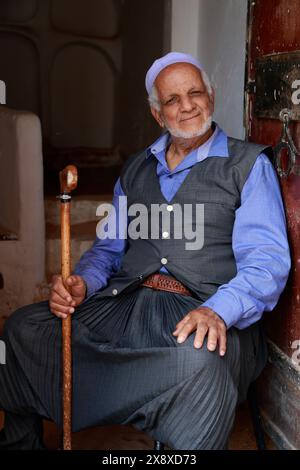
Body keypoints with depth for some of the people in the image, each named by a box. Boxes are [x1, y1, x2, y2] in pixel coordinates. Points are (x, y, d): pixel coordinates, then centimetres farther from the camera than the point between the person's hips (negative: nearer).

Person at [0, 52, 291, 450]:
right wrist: (82, 282, -2)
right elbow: (109, 247, 22)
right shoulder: (135, 169, 21)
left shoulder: (249, 164, 4)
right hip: (124, 303, 5)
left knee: (202, 361, -39)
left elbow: (267, 260, -7)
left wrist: (218, 311, -26)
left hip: (204, 316, -5)